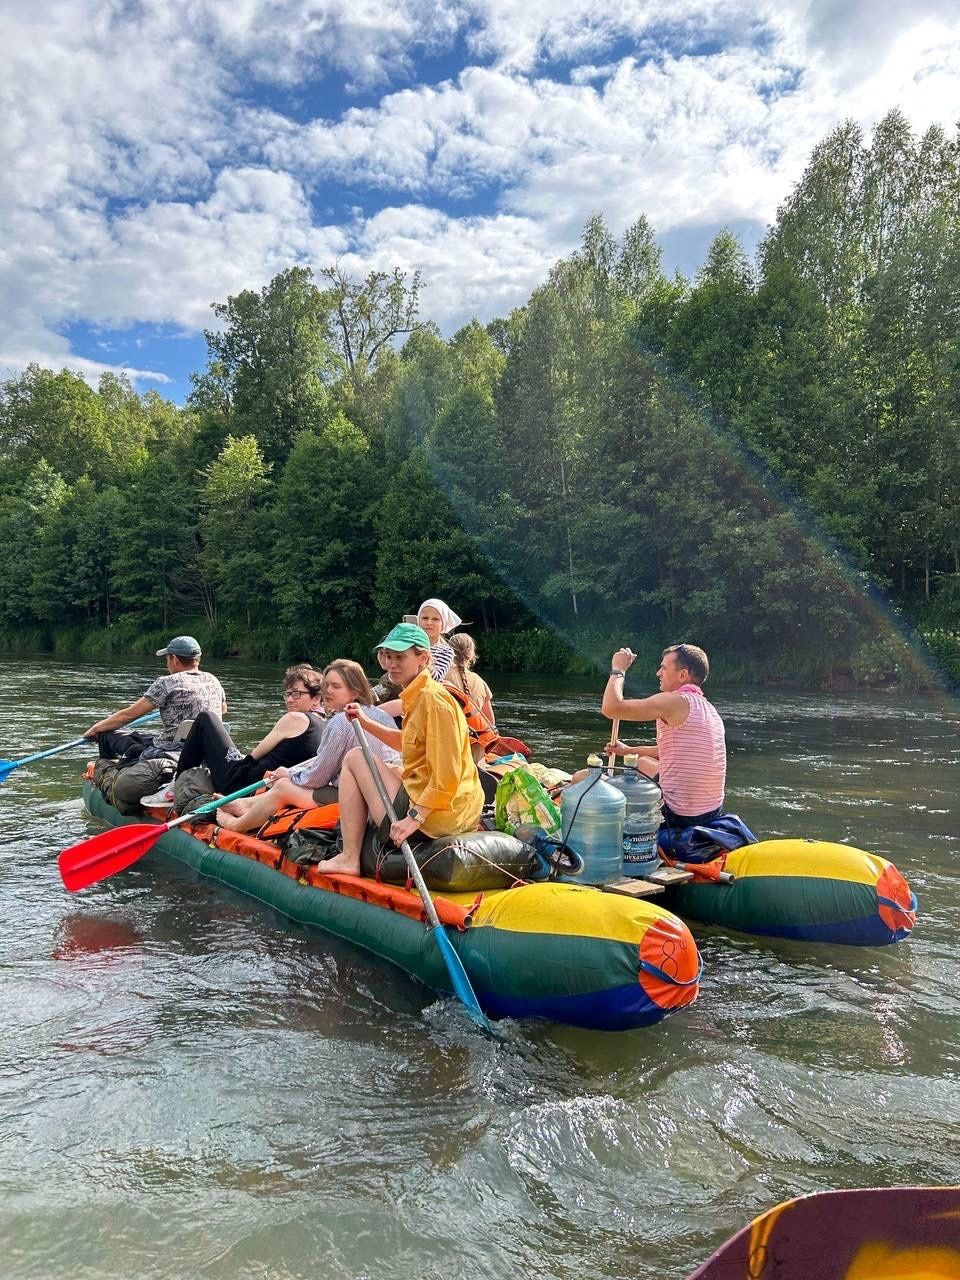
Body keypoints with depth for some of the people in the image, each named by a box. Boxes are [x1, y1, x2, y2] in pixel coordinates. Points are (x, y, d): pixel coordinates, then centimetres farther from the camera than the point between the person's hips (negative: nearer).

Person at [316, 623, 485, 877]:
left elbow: (447, 776, -24)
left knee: (354, 758, 3)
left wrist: (415, 818, -22)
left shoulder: (434, 699, -18)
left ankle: (349, 858, 3)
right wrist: (366, 722, 15)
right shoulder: (419, 695, 11)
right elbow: (407, 742, 27)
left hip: (437, 817, -10)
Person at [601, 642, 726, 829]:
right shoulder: (708, 708, 11)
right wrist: (630, 750, 26)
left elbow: (610, 708, -24)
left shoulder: (675, 701, -18)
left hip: (679, 815, -9)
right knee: (644, 762, 33)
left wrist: (618, 670, -8)